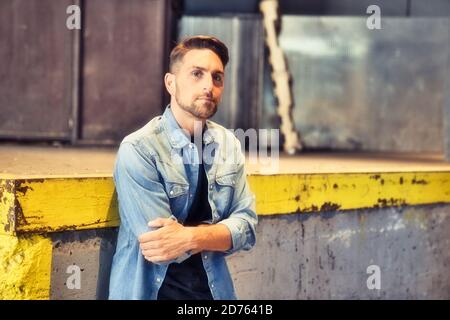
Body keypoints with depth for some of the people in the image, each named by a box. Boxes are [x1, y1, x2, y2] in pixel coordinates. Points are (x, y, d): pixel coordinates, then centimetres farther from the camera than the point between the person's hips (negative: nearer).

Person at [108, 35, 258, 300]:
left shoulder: (229, 145, -1)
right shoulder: (138, 150, -17)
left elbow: (248, 227, -7)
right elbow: (160, 247, -22)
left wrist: (191, 237, -23)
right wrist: (223, 231, -11)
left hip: (213, 288, 5)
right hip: (150, 291, -4)